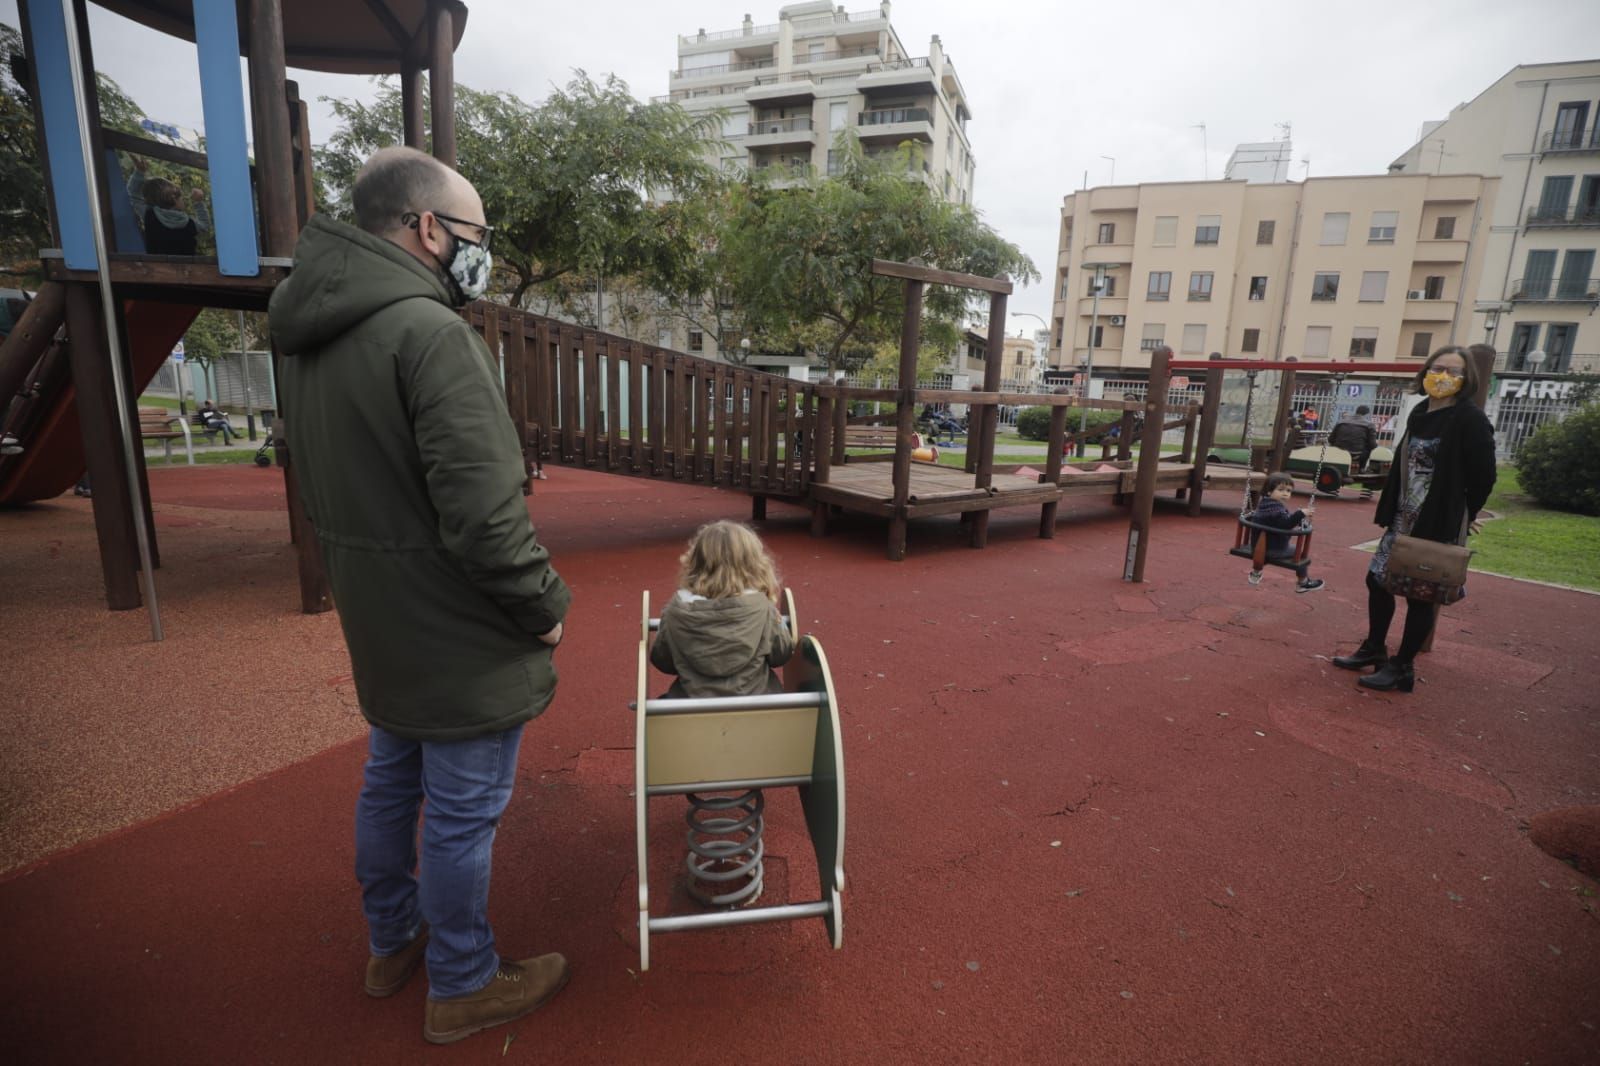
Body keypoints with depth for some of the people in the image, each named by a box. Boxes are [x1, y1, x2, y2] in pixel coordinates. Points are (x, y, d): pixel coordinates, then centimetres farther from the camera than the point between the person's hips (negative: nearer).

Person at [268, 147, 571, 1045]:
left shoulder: (313, 340, 8)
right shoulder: (430, 332, -22)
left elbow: (332, 488, 14)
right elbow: (484, 511, -28)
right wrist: (546, 605, -15)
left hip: (379, 627, 9)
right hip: (459, 633, -9)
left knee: (392, 784, 24)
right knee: (463, 813, 8)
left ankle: (394, 940, 45)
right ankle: (464, 987, 28)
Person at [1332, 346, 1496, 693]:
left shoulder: (1470, 419, -13)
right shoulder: (1420, 413, 8)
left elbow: (1483, 475, -11)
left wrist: (1465, 516, -3)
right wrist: (1390, 510, 11)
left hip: (1437, 525, -7)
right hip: (1403, 519, 7)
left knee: (1420, 594, 2)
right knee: (1377, 579, 13)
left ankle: (1402, 667, 14)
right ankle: (1374, 649, 30)